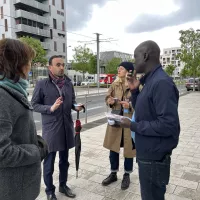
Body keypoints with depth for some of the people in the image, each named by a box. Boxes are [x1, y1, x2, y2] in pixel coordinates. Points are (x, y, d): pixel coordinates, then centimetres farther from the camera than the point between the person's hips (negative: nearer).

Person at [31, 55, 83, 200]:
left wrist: (76, 106, -8)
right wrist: (51, 108, -21)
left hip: (66, 127, 4)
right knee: (49, 163, 10)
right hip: (50, 129, -4)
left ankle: (63, 185, 41)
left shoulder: (69, 83, 4)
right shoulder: (42, 84, -9)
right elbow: (34, 104, -6)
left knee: (64, 160, 20)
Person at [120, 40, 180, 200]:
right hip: (148, 153, 9)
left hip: (154, 157, -9)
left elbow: (168, 125, -29)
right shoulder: (150, 81, 8)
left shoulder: (161, 82, -24)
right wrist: (135, 91, 1)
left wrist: (133, 126, -21)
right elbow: (141, 111, 16)